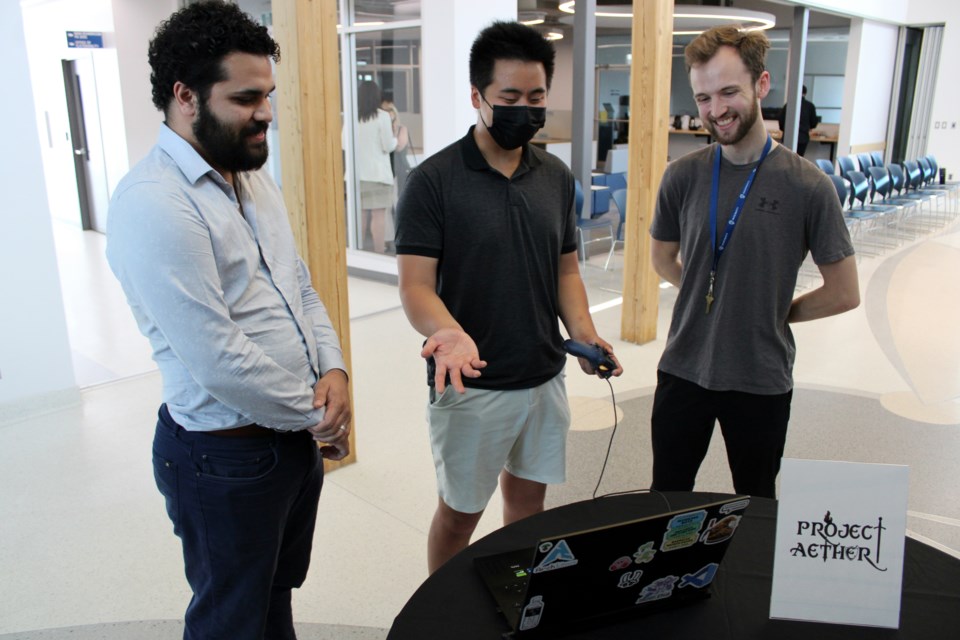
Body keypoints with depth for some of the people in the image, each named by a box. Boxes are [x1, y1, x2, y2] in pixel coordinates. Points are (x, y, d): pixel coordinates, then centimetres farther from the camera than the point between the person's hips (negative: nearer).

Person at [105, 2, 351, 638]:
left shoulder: (255, 180, 7)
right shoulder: (153, 204, -23)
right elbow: (217, 360, -27)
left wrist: (333, 370, -6)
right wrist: (316, 415, -14)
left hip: (296, 436, 8)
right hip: (226, 457, -8)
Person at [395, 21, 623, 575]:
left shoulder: (557, 177, 5)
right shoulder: (434, 180, -12)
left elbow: (566, 268, 11)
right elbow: (416, 285, -15)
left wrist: (582, 330, -7)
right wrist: (450, 333, -36)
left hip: (545, 378, 5)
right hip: (470, 385, -5)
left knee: (529, 499, 19)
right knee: (460, 513, 11)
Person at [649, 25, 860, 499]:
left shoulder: (807, 186, -12)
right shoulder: (683, 177, -4)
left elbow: (844, 294, -5)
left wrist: (773, 312, 1)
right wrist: (708, 299, 4)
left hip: (761, 381, -2)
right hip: (683, 370, 2)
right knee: (666, 501, 16)